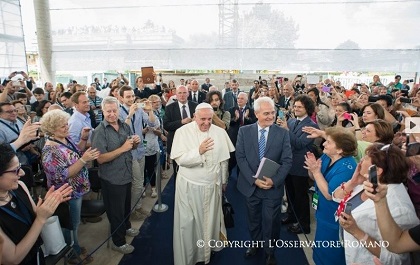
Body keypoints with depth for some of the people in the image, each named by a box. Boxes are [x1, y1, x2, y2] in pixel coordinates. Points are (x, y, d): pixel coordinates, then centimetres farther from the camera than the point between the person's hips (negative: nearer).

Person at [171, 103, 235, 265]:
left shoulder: (220, 133, -3)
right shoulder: (183, 132, -11)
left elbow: (223, 159, 5)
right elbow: (180, 159, -17)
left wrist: (224, 181, 12)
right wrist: (199, 151, -30)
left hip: (212, 185, 3)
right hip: (189, 185, -2)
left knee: (209, 220, 16)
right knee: (187, 223, 8)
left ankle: (207, 251, 39)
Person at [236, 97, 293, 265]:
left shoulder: (283, 133, -5)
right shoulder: (244, 131, -4)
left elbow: (287, 161, -8)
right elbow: (240, 157, -9)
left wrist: (274, 181, -20)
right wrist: (254, 179, -18)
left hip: (273, 187, -1)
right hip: (251, 185, 1)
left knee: (270, 221, 14)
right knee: (253, 219, 21)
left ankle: (269, 251, 39)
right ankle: (256, 244, 46)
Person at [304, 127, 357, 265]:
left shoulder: (346, 167, -28)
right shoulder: (326, 156, -4)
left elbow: (329, 195, -28)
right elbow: (314, 178, 7)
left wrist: (316, 171, -28)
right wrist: (312, 168, -14)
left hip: (334, 220, -8)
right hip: (323, 213, 8)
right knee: (321, 250, 26)